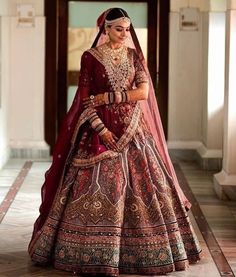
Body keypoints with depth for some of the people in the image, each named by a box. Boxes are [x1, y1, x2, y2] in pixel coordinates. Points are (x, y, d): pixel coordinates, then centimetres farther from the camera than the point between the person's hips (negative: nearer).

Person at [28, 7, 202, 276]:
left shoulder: (134, 56, 8)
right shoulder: (90, 57, -1)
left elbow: (143, 91, -3)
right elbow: (84, 99, -5)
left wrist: (107, 97, -12)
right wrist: (101, 128, -15)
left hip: (133, 129, 3)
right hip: (99, 128, -3)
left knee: (141, 184, 0)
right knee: (96, 189, -8)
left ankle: (140, 250, 10)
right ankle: (94, 253, 1)